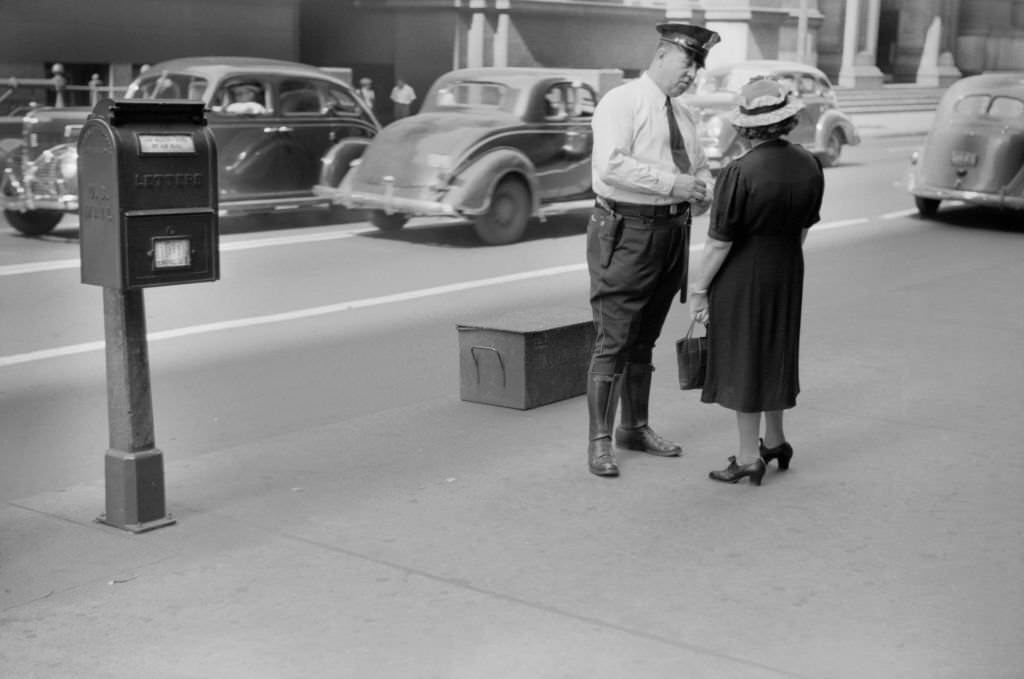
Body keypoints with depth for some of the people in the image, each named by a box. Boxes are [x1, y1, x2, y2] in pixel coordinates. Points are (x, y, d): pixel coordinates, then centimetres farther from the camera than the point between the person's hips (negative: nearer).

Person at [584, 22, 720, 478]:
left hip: (672, 231, 8)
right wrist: (671, 183, -25)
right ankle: (599, 441, 2)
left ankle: (635, 428, 31)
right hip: (626, 230, -8)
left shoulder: (684, 116, 15)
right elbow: (611, 164, -22)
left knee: (645, 339, 18)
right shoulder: (621, 102, -9)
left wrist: (703, 193, 1)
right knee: (613, 341, -6)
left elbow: (700, 168, 24)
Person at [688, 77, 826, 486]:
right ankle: (774, 441, 35)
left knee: (742, 360, 4)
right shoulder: (809, 165, -2)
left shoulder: (740, 173, -22)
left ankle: (749, 458, 12)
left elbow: (720, 241, -18)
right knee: (775, 353, 20)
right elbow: (805, 227, 9)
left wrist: (699, 288, -9)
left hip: (741, 275, -6)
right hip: (787, 273, 6)